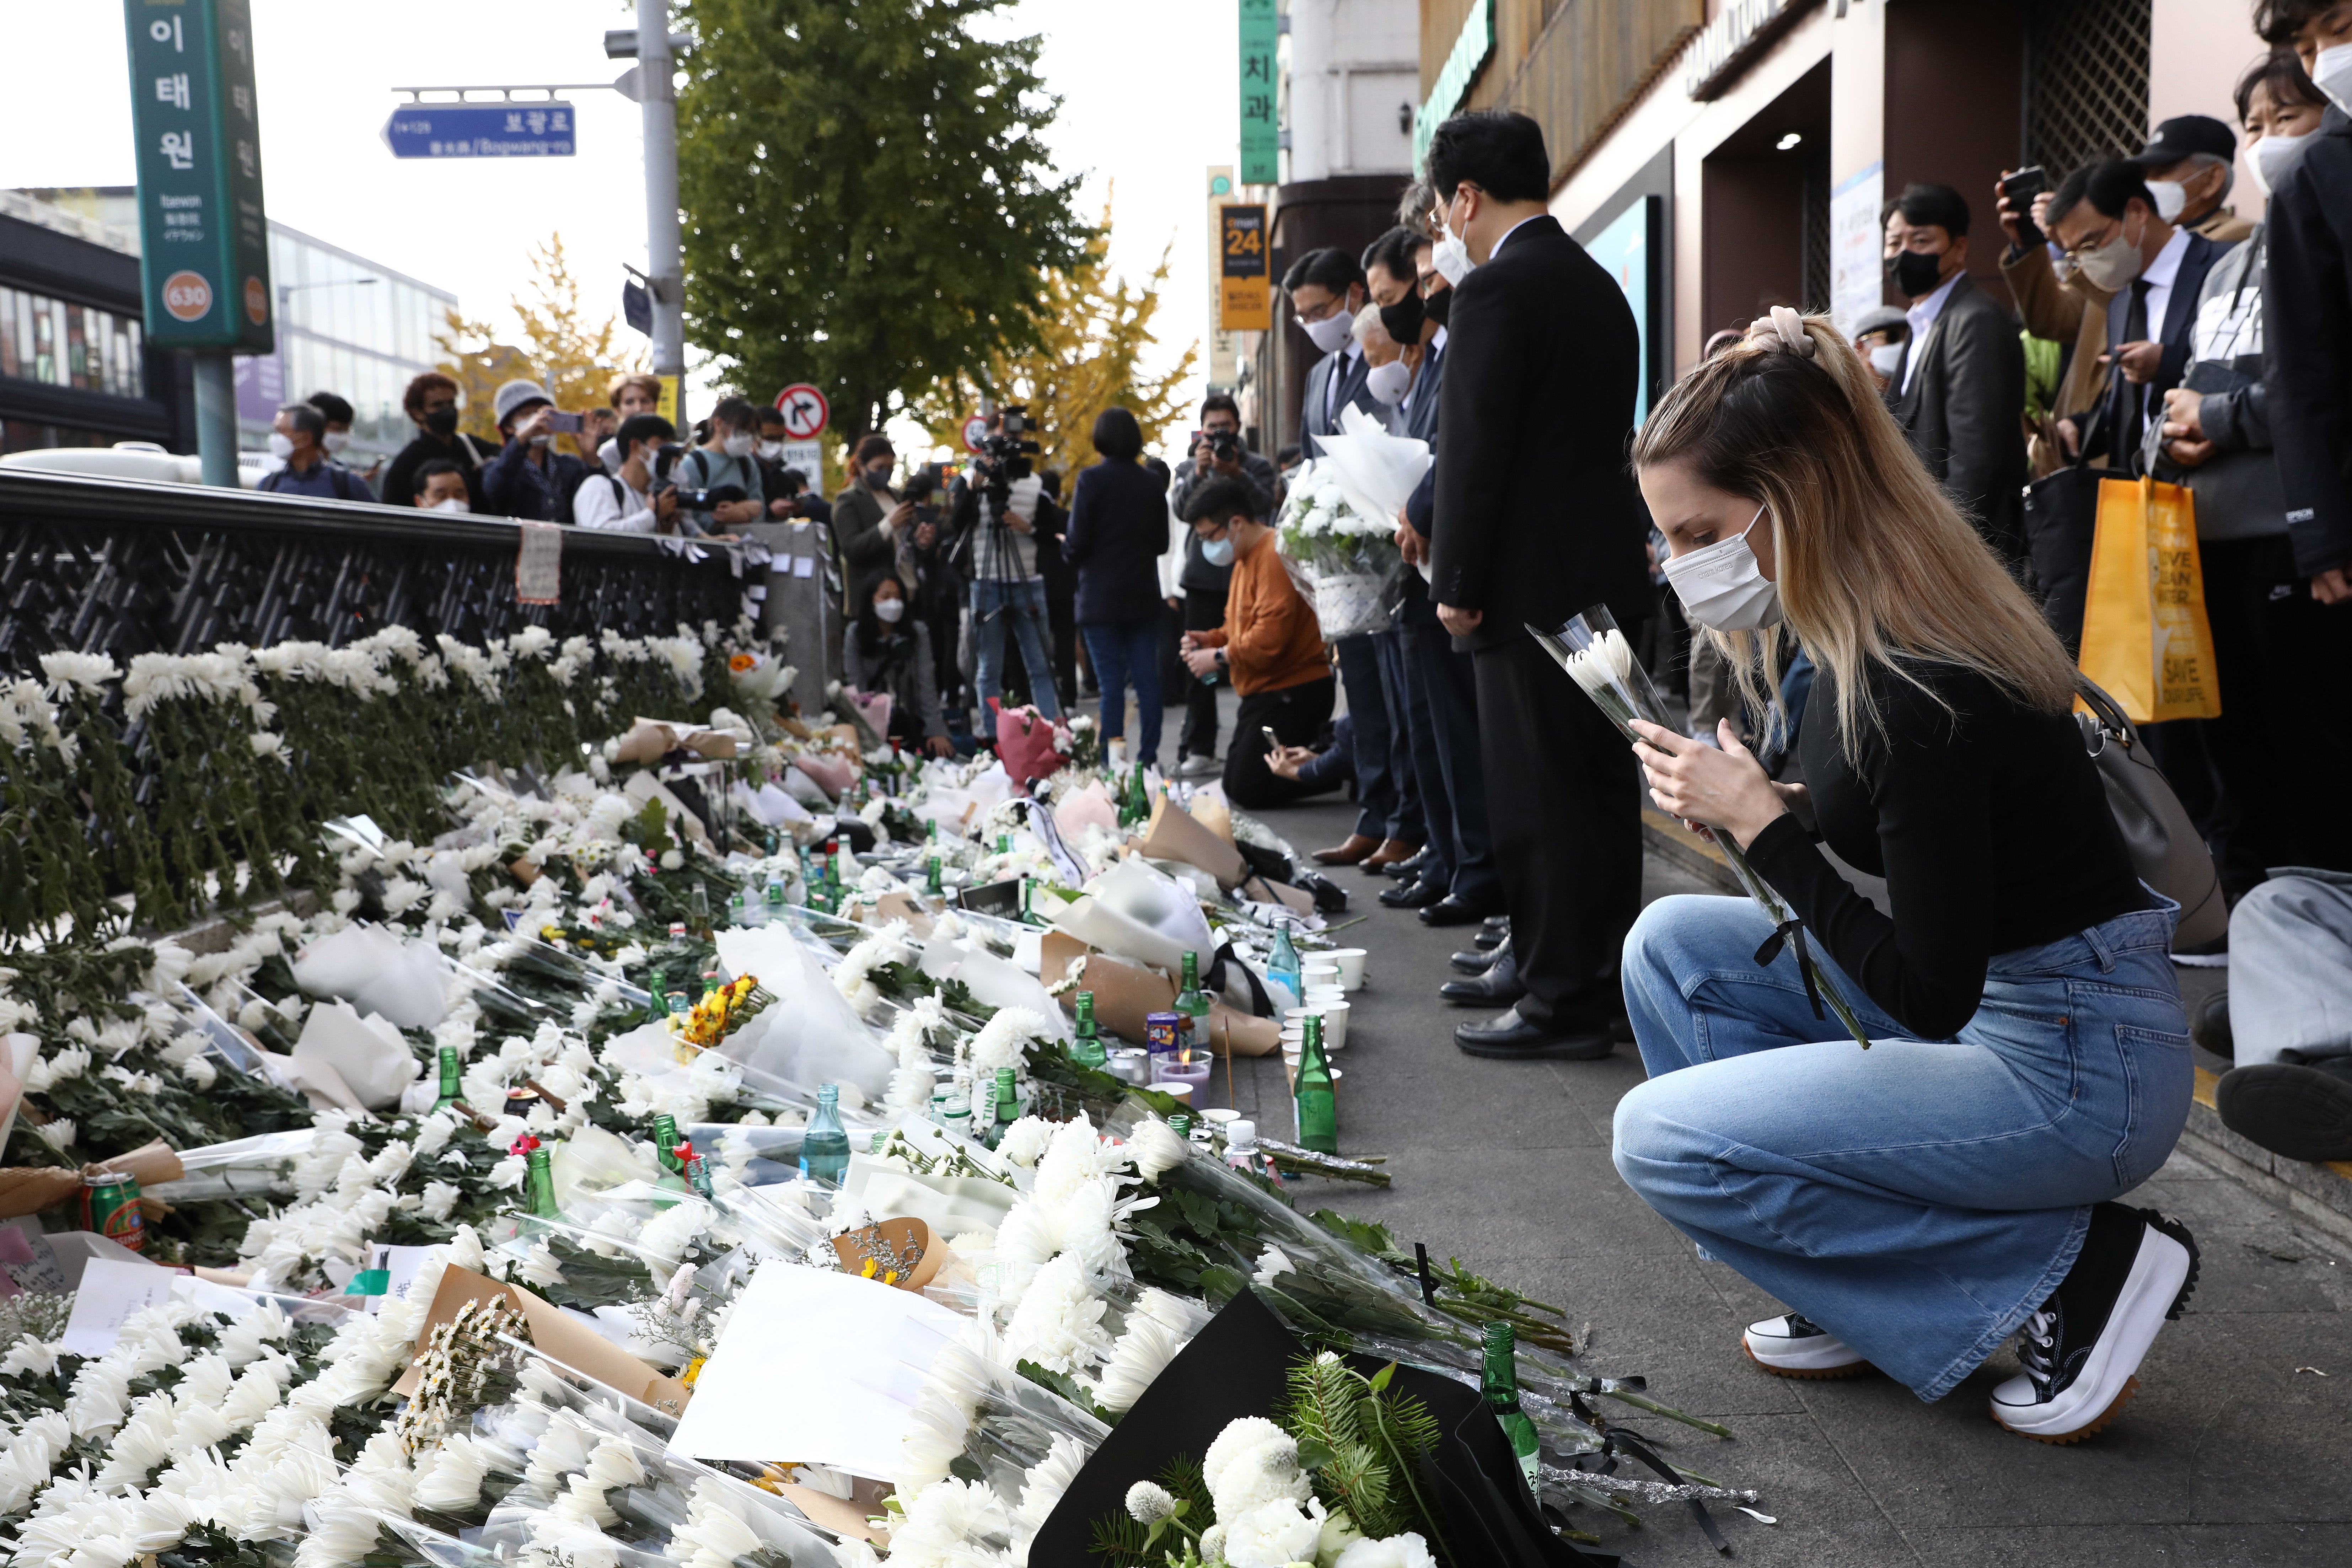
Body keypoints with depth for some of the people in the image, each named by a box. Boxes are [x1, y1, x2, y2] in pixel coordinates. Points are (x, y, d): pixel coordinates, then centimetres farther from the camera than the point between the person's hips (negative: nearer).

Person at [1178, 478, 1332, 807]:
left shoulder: (1275, 555, -20)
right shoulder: (1246, 559, 14)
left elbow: (1271, 635, -28)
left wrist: (1219, 657, -17)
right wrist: (1212, 639, 3)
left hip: (1292, 693, -11)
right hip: (1264, 691, 11)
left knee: (1247, 791, -12)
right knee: (1235, 784, 15)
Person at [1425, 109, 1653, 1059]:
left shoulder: (1496, 288, -12)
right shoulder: (1600, 286, 16)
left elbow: (1475, 448, -16)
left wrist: (1456, 583, -11)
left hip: (1532, 582, -9)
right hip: (1610, 576, 9)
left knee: (1539, 801, -4)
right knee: (1600, 786, 13)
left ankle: (1561, 1003, 2)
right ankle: (1605, 978, 23)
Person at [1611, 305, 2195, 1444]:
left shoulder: (1919, 689, -27)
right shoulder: (1856, 637, 2)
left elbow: (1930, 994, -24)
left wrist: (1759, 822, -20)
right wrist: (1753, 807, 0)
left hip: (2073, 1066, -9)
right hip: (1975, 1005, 9)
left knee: (1661, 1140, -11)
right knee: (1672, 942, 7)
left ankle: (2078, 1264, -2)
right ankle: (1851, 1292, 11)